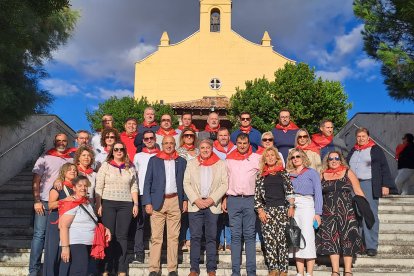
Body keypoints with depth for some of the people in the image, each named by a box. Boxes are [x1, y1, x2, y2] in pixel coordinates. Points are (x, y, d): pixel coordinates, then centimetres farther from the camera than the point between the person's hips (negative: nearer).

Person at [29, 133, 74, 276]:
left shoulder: (72, 159, 12)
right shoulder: (45, 158, 6)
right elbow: (36, 181, 1)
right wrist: (37, 201, -8)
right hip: (45, 202, -2)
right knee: (39, 235, -3)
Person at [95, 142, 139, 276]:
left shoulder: (130, 167, 11)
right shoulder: (105, 165, 3)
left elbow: (134, 187, 11)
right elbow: (99, 187, 0)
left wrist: (136, 204, 4)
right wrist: (98, 205, -7)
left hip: (125, 205, 2)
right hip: (108, 203, -2)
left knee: (122, 236, 3)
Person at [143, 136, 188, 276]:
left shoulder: (182, 162, 12)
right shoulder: (154, 160, 9)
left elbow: (185, 182, 11)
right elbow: (147, 182, 5)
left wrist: (185, 200, 0)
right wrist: (147, 202, -4)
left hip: (175, 201, 1)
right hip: (158, 202, -1)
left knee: (173, 237, 2)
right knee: (156, 237, -2)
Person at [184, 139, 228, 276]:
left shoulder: (221, 164, 8)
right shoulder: (191, 163, 11)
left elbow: (224, 184, 1)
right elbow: (186, 183, 5)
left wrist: (212, 199, -9)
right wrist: (196, 200, -8)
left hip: (213, 205, -1)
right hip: (195, 205, 1)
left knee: (211, 237, 2)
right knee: (195, 237, -1)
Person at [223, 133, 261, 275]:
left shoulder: (257, 158, 5)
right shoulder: (229, 159, 10)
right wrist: (224, 198, 7)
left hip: (250, 199, -1)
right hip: (233, 199, 1)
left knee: (250, 235, 1)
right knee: (235, 235, 3)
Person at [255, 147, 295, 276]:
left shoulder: (283, 173, 10)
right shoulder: (261, 176, 10)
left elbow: (289, 190, 6)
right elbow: (257, 195, 6)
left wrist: (291, 207, -4)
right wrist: (260, 210, -4)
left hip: (282, 209, 0)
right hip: (267, 210, 1)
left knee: (282, 240, -3)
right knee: (269, 240, -4)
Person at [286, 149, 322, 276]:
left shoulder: (312, 172, 6)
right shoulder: (289, 175, 17)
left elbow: (318, 194, 1)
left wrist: (317, 213, -8)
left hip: (306, 205, -4)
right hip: (291, 208, 4)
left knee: (307, 240, -8)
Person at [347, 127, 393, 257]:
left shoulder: (375, 149, 5)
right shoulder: (353, 151, 19)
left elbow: (384, 167, 1)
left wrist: (385, 185, -7)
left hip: (369, 184, -4)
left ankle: (371, 246, -2)